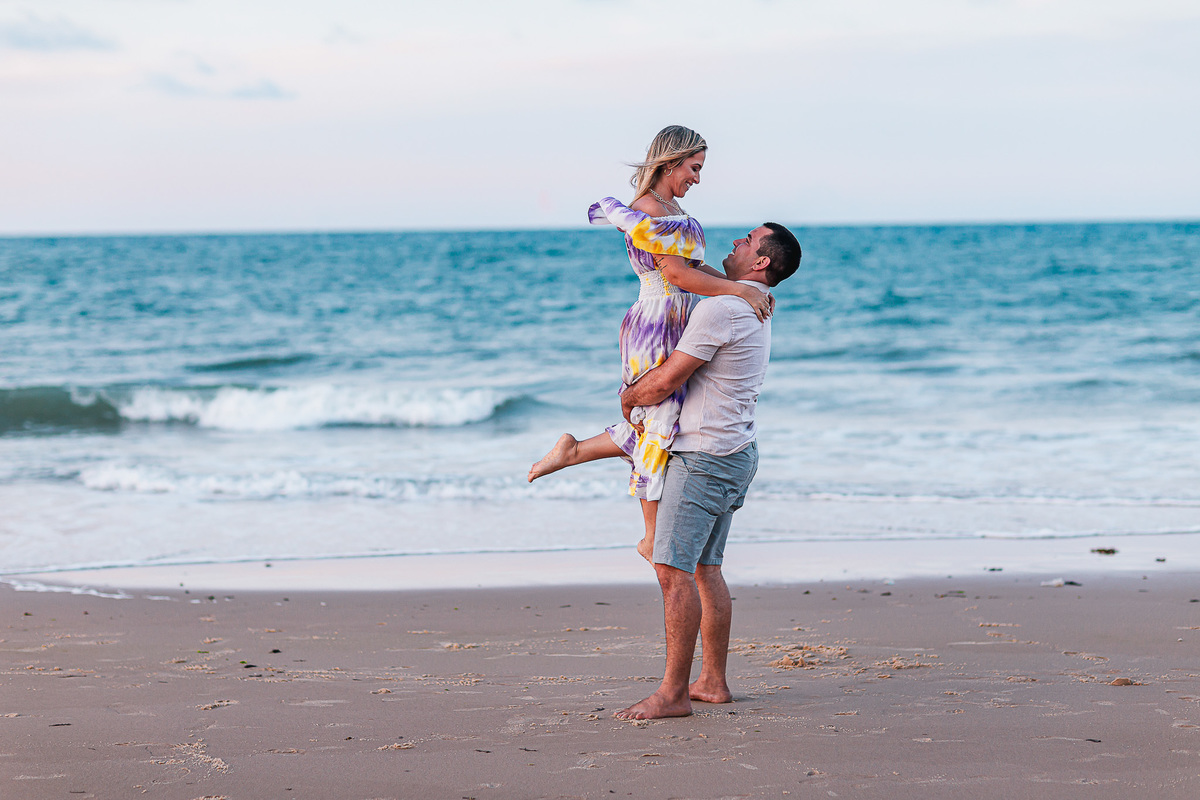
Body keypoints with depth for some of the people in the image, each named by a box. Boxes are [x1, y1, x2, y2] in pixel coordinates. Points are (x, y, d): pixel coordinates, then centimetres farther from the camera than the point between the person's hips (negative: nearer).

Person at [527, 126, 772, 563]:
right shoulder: (651, 208, -16)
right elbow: (677, 274, -22)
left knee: (657, 424, 15)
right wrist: (739, 289, -21)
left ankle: (574, 450, 23)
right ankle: (653, 538, 8)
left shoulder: (667, 208, 16)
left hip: (669, 332, 10)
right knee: (662, 426, -1)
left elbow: (695, 269, 16)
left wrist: (747, 286, 7)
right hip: (656, 331, -10)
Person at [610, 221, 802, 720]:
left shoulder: (719, 309, -17)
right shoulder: (756, 312, 15)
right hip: (736, 453, 10)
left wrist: (629, 397, 3)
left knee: (673, 569, -11)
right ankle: (713, 681, 19)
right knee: (704, 568, 15)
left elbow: (666, 382, -16)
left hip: (704, 455, -10)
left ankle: (672, 693, -11)